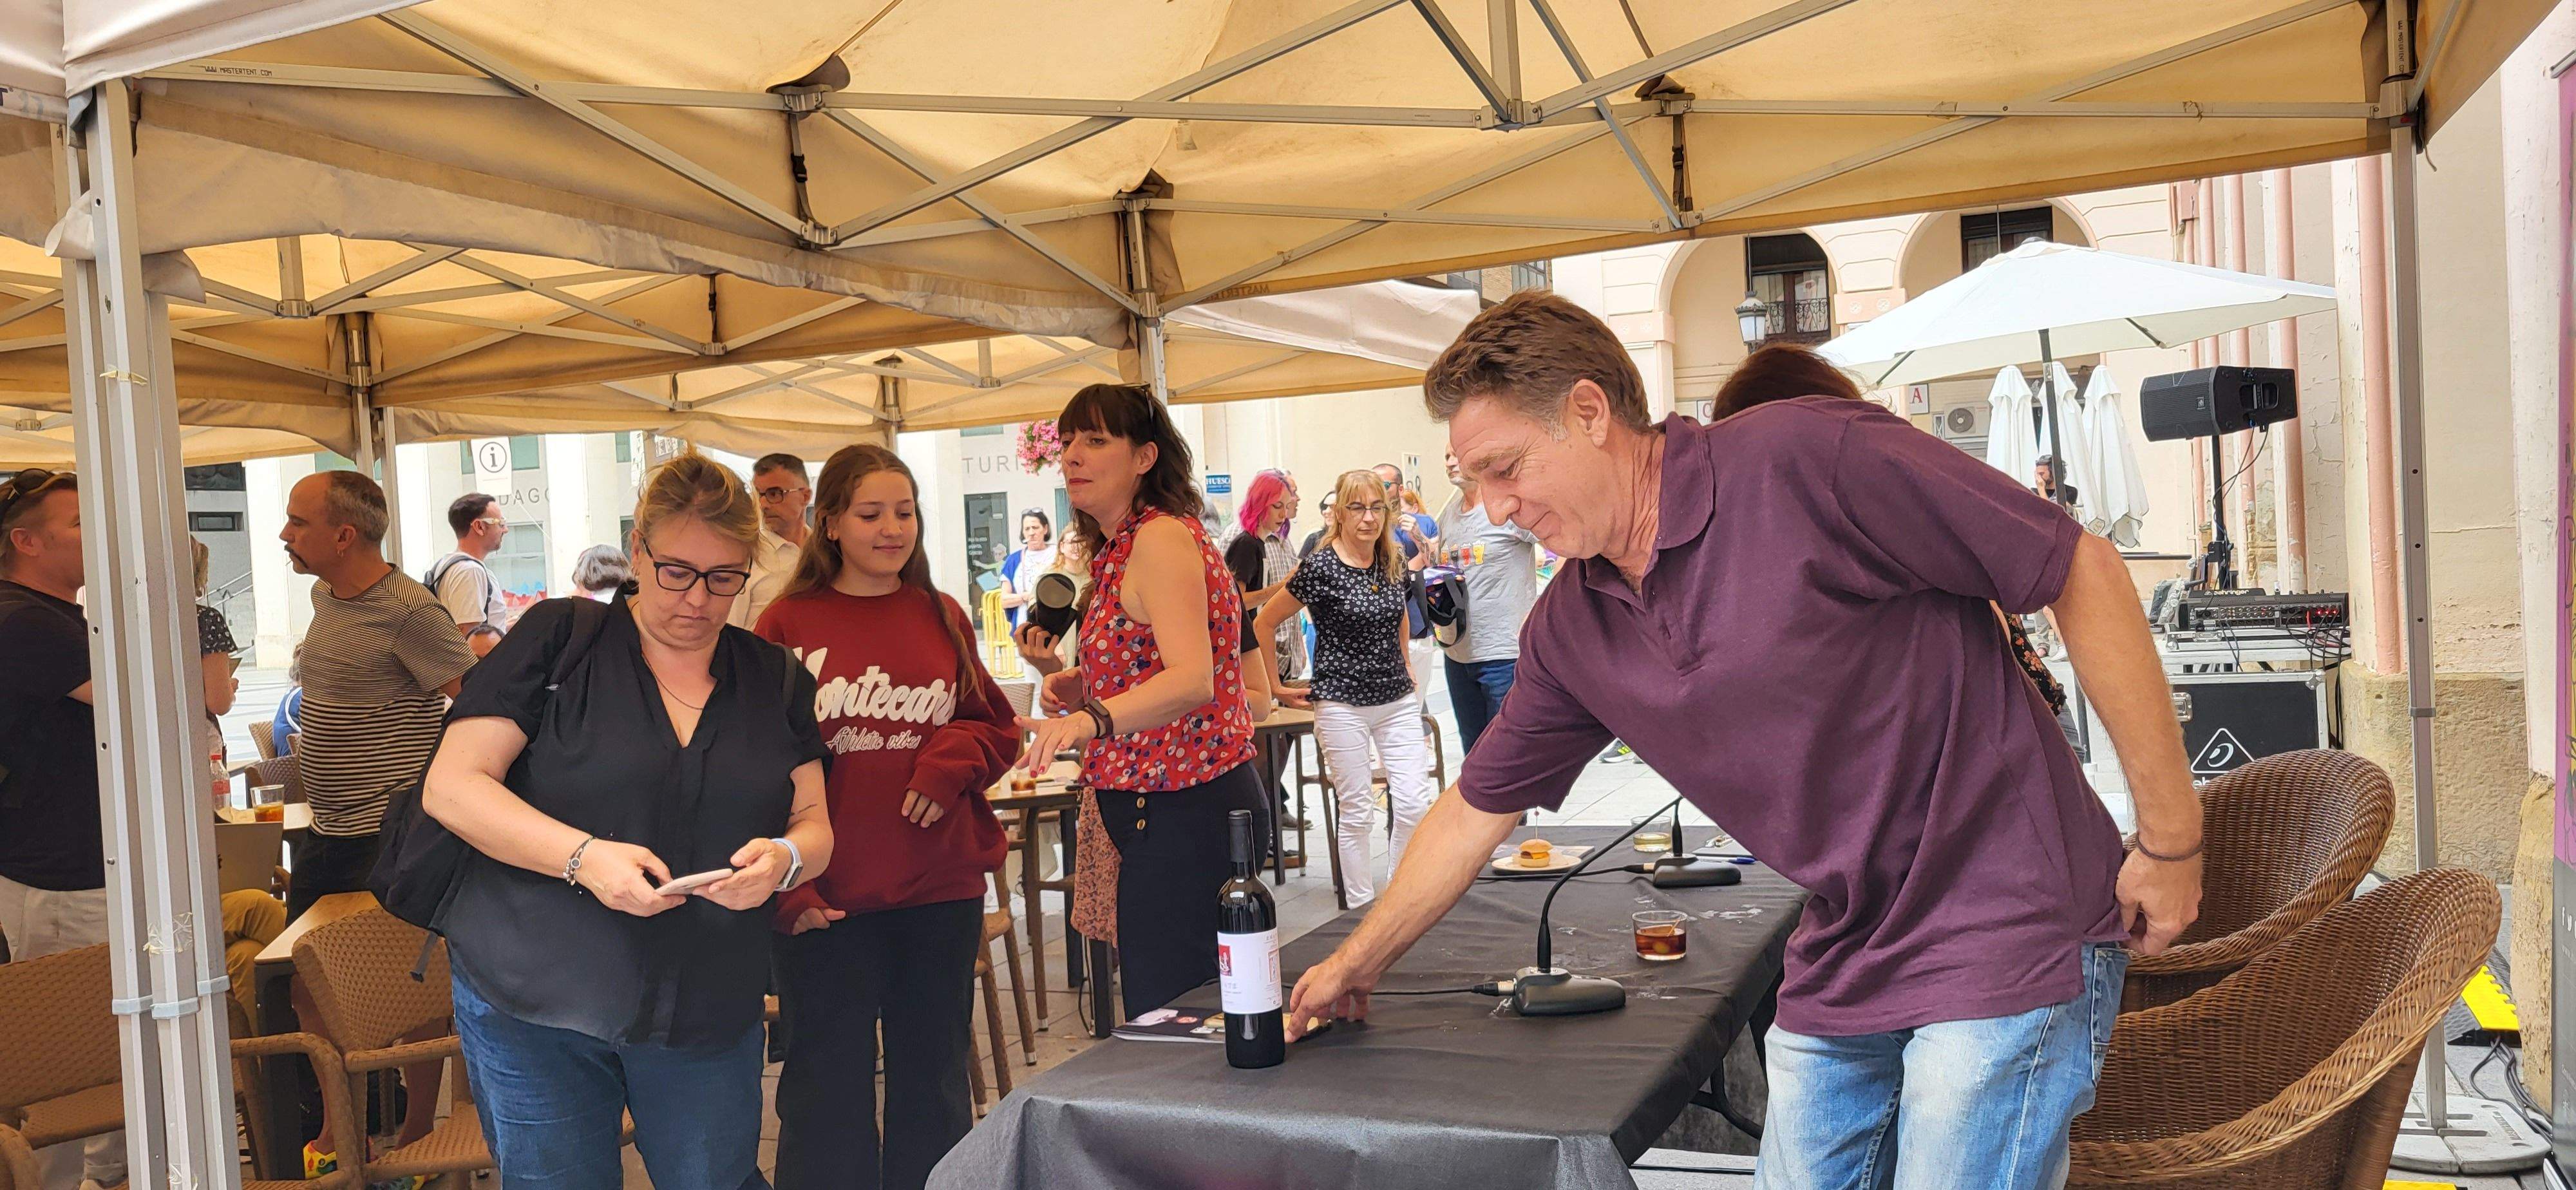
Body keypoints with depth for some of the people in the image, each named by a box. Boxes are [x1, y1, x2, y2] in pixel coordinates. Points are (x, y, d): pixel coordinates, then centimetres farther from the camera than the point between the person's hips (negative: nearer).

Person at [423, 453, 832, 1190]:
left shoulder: (775, 680, 7)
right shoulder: (559, 640, -5)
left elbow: (814, 824, 8)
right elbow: (451, 786, -9)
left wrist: (784, 858, -17)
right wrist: (582, 855, -24)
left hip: (708, 1015, 3)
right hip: (534, 1000, -2)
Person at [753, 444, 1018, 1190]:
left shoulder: (944, 619, 7)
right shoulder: (788, 625, -2)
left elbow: (997, 729, 12)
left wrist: (956, 754, -10)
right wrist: (783, 883, -13)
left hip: (941, 892, 3)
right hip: (827, 902, -3)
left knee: (935, 1087, 15)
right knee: (827, 1098, 8)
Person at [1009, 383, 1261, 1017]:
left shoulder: (1162, 537, -14)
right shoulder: (1116, 550, 17)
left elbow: (1192, 680, -29)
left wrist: (1089, 719, -43)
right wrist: (1058, 673, 7)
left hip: (1184, 813, -10)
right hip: (1144, 810, 10)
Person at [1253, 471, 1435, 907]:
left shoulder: (1393, 564, 5)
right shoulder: (1321, 568, -12)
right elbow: (1263, 625, -5)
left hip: (1398, 701, 5)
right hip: (1343, 704, -5)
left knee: (1415, 804, -1)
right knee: (1357, 812, 2)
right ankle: (1362, 906, 15)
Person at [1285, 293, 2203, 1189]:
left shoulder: (1808, 459, -19)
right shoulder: (1567, 633, 3)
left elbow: (2084, 572, -14)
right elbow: (1475, 811, 15)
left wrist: (2172, 842, -10)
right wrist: (1355, 964, 22)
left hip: (2007, 942, -6)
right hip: (1838, 972, 6)